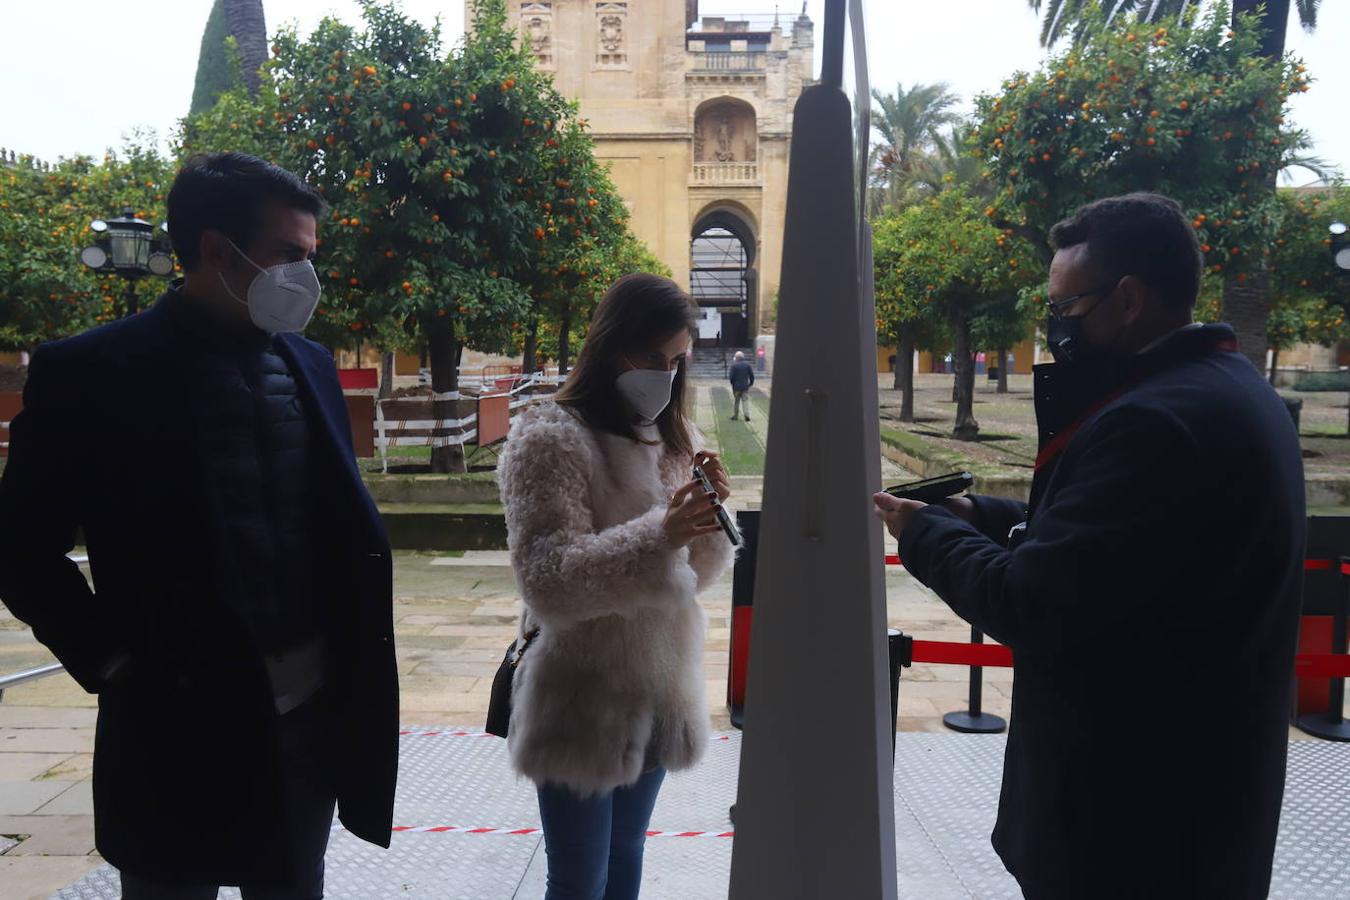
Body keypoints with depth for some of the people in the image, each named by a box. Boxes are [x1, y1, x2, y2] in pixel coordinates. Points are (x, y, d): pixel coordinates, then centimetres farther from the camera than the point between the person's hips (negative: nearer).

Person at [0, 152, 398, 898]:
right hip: (179, 719, -4)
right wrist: (116, 663, -10)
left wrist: (352, 657, 2)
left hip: (310, 709, 5)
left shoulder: (309, 364, 6)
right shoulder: (91, 372, -9)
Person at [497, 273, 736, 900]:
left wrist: (709, 518, -12)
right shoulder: (550, 440, -14)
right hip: (583, 707, -6)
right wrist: (659, 536, -34)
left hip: (658, 698, 6)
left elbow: (694, 575, 9)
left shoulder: (674, 438, 7)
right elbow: (548, 583, -22)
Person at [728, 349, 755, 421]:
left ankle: (735, 415, 15)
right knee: (746, 400, 2)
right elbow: (752, 375, -1)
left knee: (736, 401, 10)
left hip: (736, 386, -1)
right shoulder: (748, 365, 0)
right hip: (745, 386, 1)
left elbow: (731, 377, -10)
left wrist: (732, 384, 4)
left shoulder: (734, 365, -8)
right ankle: (747, 414, -12)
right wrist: (751, 383, 12)